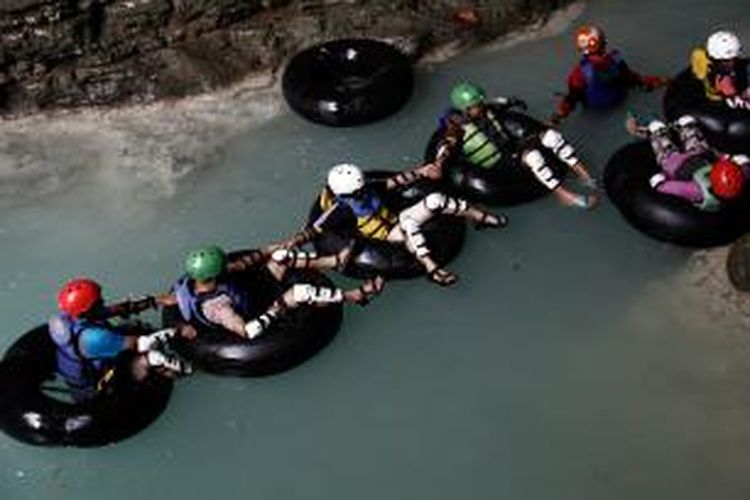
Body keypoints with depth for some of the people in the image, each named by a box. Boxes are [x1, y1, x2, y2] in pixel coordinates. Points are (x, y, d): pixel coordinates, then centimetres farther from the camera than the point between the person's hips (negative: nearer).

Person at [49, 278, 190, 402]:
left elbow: (116, 310, -6)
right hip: (93, 389, -8)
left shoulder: (68, 315, -14)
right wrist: (175, 332, -21)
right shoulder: (92, 337, -39)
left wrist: (154, 301, -8)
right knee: (147, 358, -17)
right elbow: (140, 344, -31)